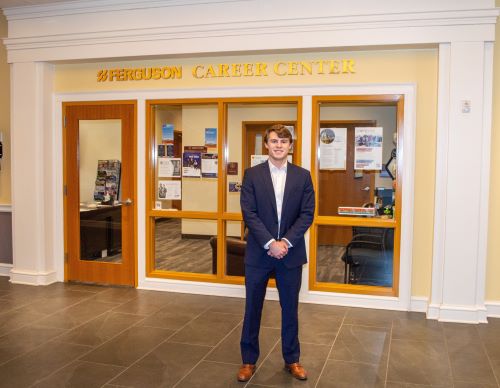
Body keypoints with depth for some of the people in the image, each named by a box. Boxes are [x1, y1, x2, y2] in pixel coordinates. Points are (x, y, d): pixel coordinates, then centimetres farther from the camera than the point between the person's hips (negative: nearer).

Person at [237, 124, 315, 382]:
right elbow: (249, 213, -8)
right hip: (259, 253, -1)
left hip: (291, 253, 1)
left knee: (290, 308, 12)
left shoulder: (302, 176, 2)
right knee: (253, 308, 9)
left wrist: (286, 242, -14)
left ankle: (292, 359, 29)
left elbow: (307, 214, -3)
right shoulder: (252, 174, -1)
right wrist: (270, 243, -17)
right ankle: (248, 360, 24)